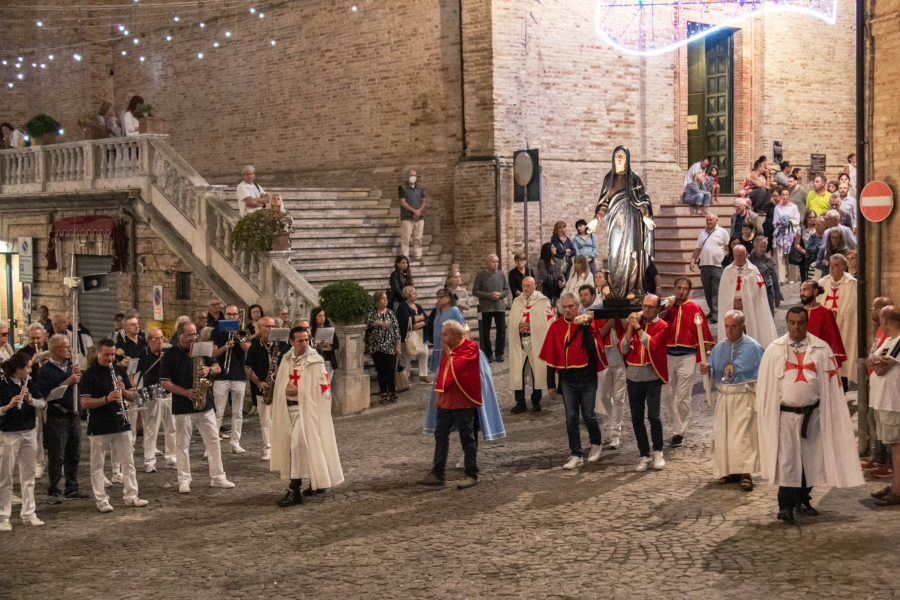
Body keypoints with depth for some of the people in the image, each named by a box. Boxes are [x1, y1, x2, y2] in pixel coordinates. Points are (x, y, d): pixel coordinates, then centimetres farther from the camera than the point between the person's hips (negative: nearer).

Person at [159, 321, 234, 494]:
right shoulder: (170, 355, -4)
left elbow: (217, 368, 11)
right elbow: (165, 382, -8)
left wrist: (209, 369, -12)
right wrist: (185, 392, -18)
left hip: (205, 405, 4)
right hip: (183, 408, -4)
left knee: (213, 441, 5)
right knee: (182, 444, 1)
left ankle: (217, 477, 13)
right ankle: (184, 480, 10)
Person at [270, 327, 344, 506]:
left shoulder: (315, 361, -11)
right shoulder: (287, 360, 7)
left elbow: (323, 387, -13)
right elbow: (281, 383, 19)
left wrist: (298, 391, -16)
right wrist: (286, 390, -1)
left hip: (307, 409, -7)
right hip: (289, 409, 7)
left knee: (298, 446, -14)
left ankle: (295, 491, -12)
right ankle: (317, 482, 30)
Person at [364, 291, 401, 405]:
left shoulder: (390, 313, 6)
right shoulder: (371, 314, 4)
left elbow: (396, 329, 5)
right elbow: (368, 323, -17)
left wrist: (398, 346, 1)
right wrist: (381, 323, -29)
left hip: (390, 347, 0)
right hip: (377, 348, 0)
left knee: (391, 370, -3)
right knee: (381, 372, 1)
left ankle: (392, 393, 7)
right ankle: (384, 394, 6)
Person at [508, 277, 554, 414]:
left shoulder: (543, 301, 0)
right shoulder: (516, 301, 13)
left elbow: (550, 320, -5)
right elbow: (511, 321, 14)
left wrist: (531, 326, -11)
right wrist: (519, 326, -7)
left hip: (536, 342, -3)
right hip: (519, 342, 3)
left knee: (537, 371, 3)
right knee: (517, 372, -3)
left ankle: (536, 401, 17)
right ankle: (520, 403, 4)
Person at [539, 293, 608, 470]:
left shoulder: (588, 323, -6)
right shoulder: (556, 327, 3)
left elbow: (593, 349, -18)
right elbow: (550, 356, 7)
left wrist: (586, 328, -24)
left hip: (587, 377, -2)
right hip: (567, 379, 3)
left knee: (588, 414, 8)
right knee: (571, 417, 4)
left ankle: (596, 443, 35)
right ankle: (576, 456, 10)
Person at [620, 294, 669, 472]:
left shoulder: (662, 326, -3)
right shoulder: (634, 322, 7)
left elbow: (652, 345, -20)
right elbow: (623, 349, -3)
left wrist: (638, 328, -17)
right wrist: (631, 327, -11)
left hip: (652, 377, -4)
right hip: (633, 377, 4)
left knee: (653, 415, -13)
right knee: (637, 418, 6)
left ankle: (658, 452, 7)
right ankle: (644, 456, 17)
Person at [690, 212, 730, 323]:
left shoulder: (722, 232, 4)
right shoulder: (702, 233, 18)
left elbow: (728, 247, 2)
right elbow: (697, 249, 19)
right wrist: (693, 260, 8)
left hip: (717, 265, -5)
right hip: (704, 265, 5)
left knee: (716, 291, -9)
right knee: (707, 290, 9)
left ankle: (716, 313, -11)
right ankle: (711, 310, 20)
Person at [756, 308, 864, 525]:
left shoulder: (821, 350, 2)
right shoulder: (774, 350, 0)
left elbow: (831, 383, 4)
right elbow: (764, 383, 3)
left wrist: (831, 414, 0)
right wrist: (764, 413, 0)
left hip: (812, 414, 2)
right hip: (785, 414, -2)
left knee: (811, 458, 11)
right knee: (787, 460, -8)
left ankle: (802, 500, 29)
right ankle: (785, 507, -7)